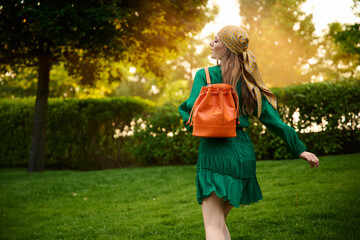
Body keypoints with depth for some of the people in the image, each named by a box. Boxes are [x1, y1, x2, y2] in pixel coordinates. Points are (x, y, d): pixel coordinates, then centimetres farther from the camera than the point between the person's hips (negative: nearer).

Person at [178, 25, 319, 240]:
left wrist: (183, 109, 11)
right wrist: (299, 149, 11)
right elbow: (272, 118, 8)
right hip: (244, 153, 6)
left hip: (216, 152, -6)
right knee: (220, 220, 20)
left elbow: (193, 109, -13)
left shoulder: (204, 75, -2)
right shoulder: (248, 81, 11)